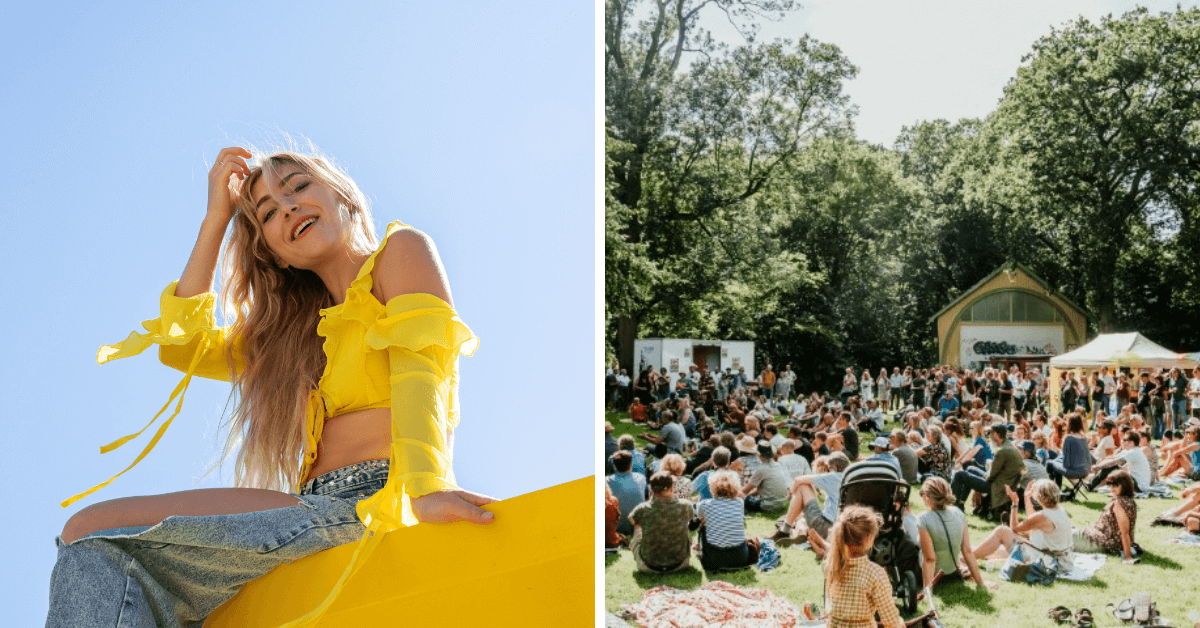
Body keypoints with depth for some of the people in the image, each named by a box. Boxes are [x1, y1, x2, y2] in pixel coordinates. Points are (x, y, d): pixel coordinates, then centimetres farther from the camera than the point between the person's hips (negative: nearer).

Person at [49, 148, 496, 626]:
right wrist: (216, 218, 20)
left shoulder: (402, 249, 5)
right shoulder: (303, 325, 25)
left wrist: (427, 488, -28)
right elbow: (182, 345, 21)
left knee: (92, 531, -9)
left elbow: (419, 368, -12)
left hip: (370, 502, -7)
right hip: (321, 507, 8)